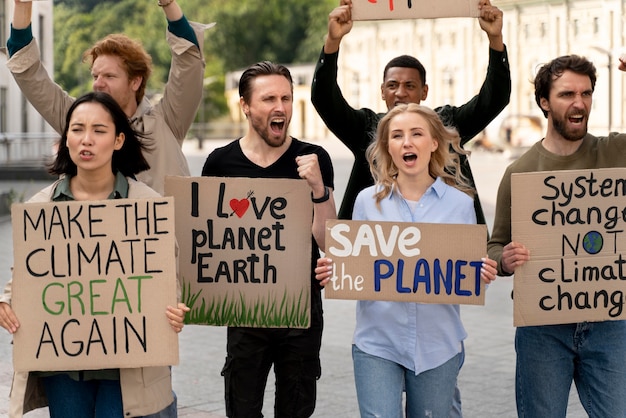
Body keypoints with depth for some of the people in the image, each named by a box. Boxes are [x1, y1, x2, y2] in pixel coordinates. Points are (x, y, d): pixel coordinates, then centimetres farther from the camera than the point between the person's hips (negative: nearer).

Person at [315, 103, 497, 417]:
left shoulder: (460, 203, 1)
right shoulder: (368, 201, 0)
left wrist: (482, 274, -16)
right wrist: (332, 272, -15)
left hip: (438, 346, 1)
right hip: (377, 343, -1)